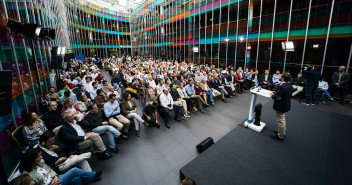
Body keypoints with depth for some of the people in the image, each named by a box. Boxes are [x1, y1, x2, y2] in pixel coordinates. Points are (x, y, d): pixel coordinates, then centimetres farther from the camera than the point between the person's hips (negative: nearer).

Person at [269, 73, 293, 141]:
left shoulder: (282, 87, -28)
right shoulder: (290, 86, 3)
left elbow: (278, 98, -29)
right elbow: (287, 95, 11)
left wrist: (272, 95, -10)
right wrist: (276, 93, 7)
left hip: (281, 107, -10)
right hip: (286, 105, 10)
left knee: (281, 121, 4)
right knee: (282, 120, 25)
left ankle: (280, 136, 19)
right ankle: (283, 132, 43)